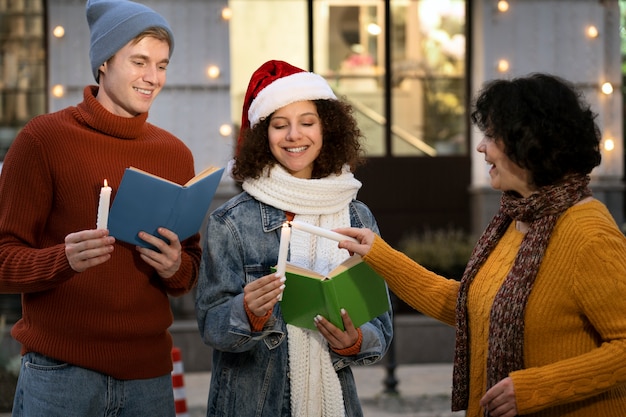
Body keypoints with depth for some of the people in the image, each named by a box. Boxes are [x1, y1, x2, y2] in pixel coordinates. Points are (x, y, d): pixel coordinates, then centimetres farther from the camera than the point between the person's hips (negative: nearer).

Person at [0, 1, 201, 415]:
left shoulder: (176, 154, 10)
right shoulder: (44, 137, -4)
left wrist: (176, 268, -9)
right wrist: (66, 259, -25)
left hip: (149, 374, 4)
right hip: (60, 371, -4)